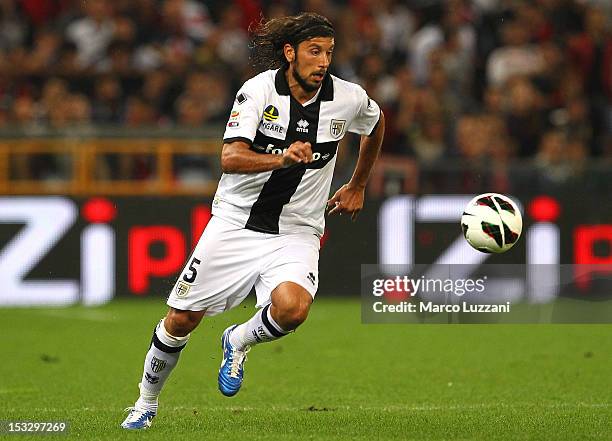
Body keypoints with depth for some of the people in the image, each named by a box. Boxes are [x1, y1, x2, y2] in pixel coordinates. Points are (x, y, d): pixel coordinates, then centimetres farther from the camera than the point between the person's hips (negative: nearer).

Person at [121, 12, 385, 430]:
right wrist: (282, 159, -41)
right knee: (181, 319, 4)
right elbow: (231, 159, -24)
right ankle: (147, 402, 31)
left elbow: (376, 123, 21)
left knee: (293, 307, -30)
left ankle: (239, 341, 5)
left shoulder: (349, 98, -5)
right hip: (236, 223, -1)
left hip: (296, 234, 1)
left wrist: (357, 187, 25)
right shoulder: (259, 90, -12)